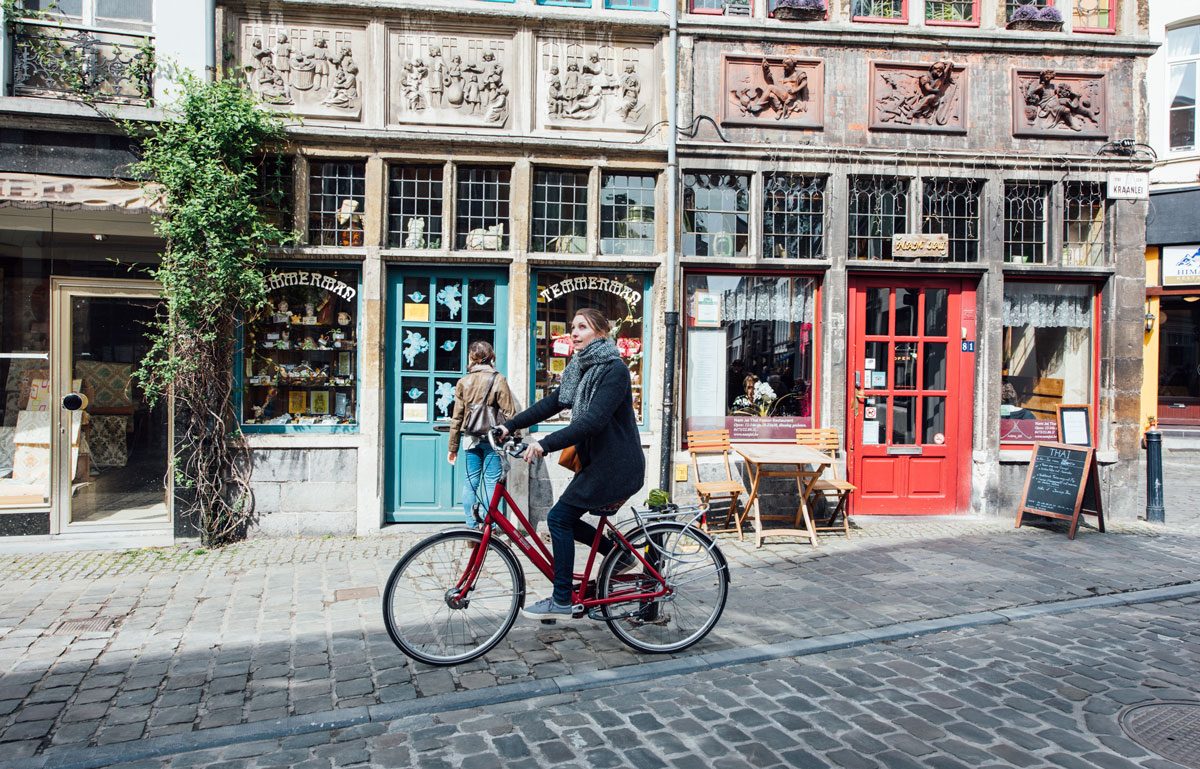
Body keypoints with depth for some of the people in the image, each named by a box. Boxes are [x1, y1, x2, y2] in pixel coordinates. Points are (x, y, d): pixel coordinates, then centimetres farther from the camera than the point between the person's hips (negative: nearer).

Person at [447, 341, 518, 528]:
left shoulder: (463, 382, 3)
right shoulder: (498, 380, -6)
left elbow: (457, 418, 5)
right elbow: (509, 413, -9)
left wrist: (453, 447, 11)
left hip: (471, 439, 3)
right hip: (492, 438, -3)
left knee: (471, 481, 11)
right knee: (491, 481, 3)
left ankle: (471, 525, 14)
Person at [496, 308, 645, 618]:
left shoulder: (614, 370, -17)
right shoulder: (581, 369, 12)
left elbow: (594, 419, -29)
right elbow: (551, 403, 10)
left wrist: (547, 444, -35)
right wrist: (509, 426, 2)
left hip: (615, 465, -9)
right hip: (598, 462, 9)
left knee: (559, 518, -9)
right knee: (566, 519, 10)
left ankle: (562, 601, 1)